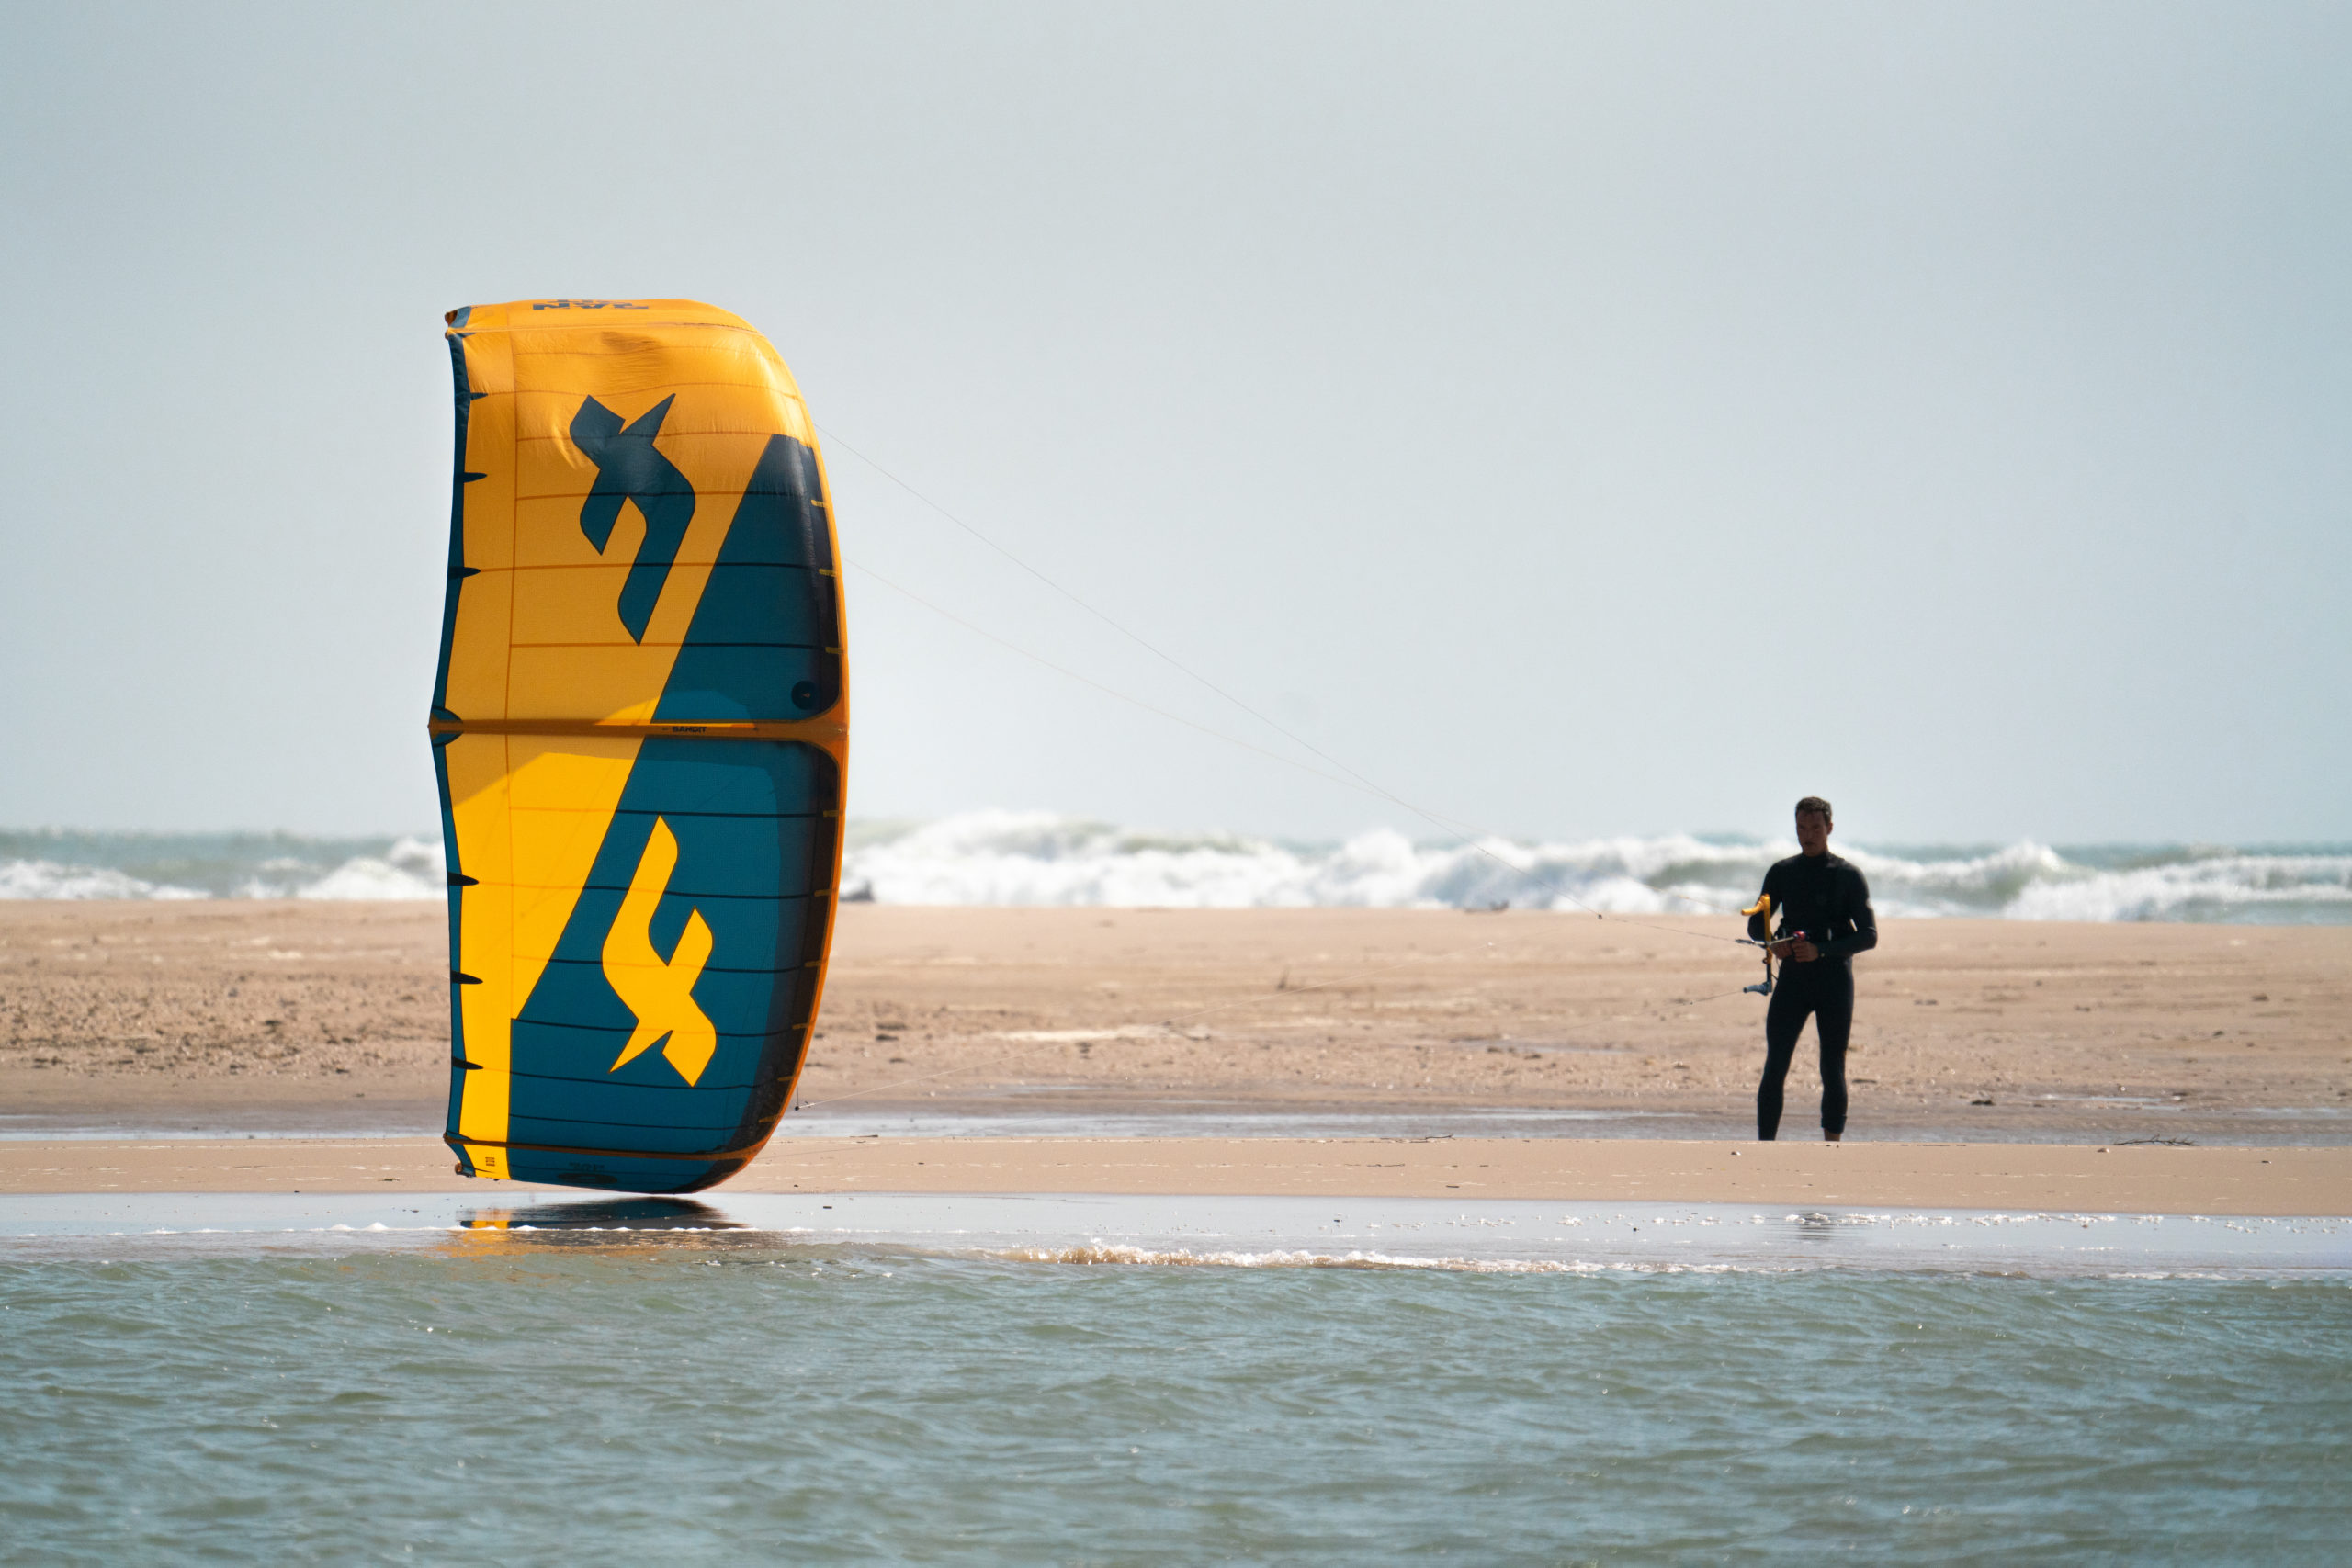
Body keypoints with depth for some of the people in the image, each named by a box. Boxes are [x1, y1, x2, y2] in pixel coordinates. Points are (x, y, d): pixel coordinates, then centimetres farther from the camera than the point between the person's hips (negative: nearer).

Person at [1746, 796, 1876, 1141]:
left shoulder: (1848, 876, 0)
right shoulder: (1782, 872, 10)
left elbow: (1868, 935, -5)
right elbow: (1755, 924, 14)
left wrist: (1820, 950, -19)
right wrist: (1772, 942, -10)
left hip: (1834, 982, -2)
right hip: (1792, 980, 2)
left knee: (1833, 1071, 0)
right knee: (1774, 1069, -7)